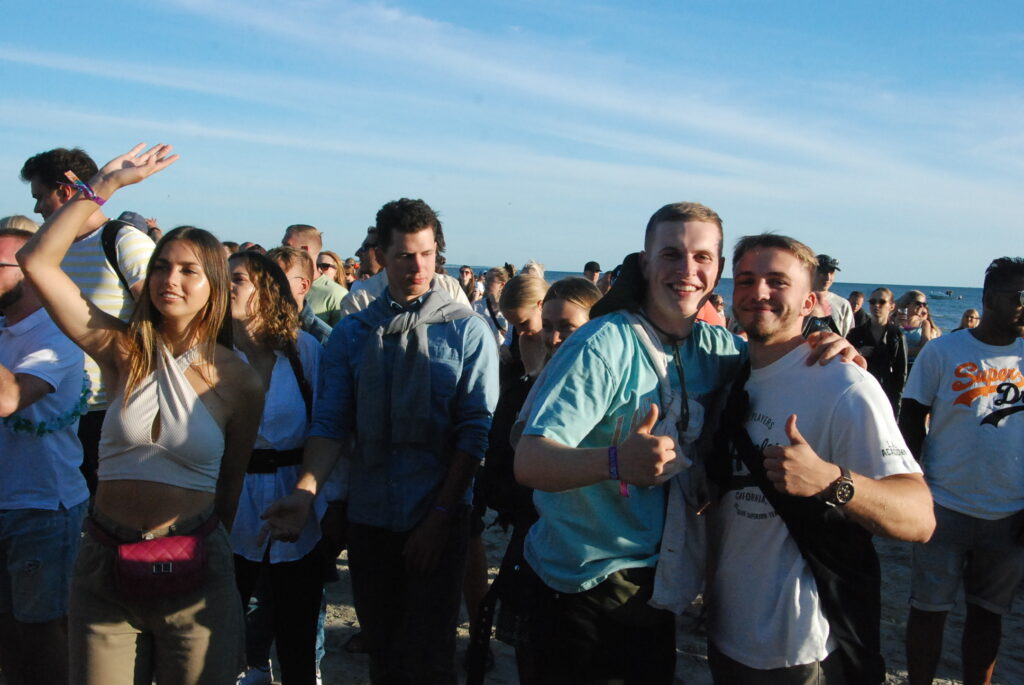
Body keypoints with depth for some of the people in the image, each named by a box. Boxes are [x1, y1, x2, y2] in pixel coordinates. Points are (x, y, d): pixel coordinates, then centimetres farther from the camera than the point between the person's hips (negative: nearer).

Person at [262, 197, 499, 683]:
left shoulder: (467, 331, -3)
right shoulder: (351, 332, 5)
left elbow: (477, 429, -8)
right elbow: (331, 423, -3)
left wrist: (440, 516, -12)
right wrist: (306, 489, -20)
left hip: (437, 519, -3)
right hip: (369, 517, 3)